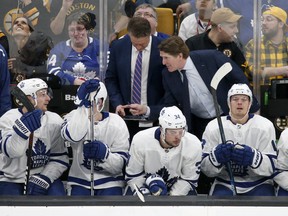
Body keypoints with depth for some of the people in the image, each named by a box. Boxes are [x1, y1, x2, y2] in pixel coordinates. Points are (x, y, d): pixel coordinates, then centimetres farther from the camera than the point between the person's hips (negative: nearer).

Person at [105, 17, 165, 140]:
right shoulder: (118, 47, 2)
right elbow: (110, 79, 10)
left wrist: (149, 110, -15)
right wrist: (117, 103, -6)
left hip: (153, 120, -2)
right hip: (126, 116, 2)